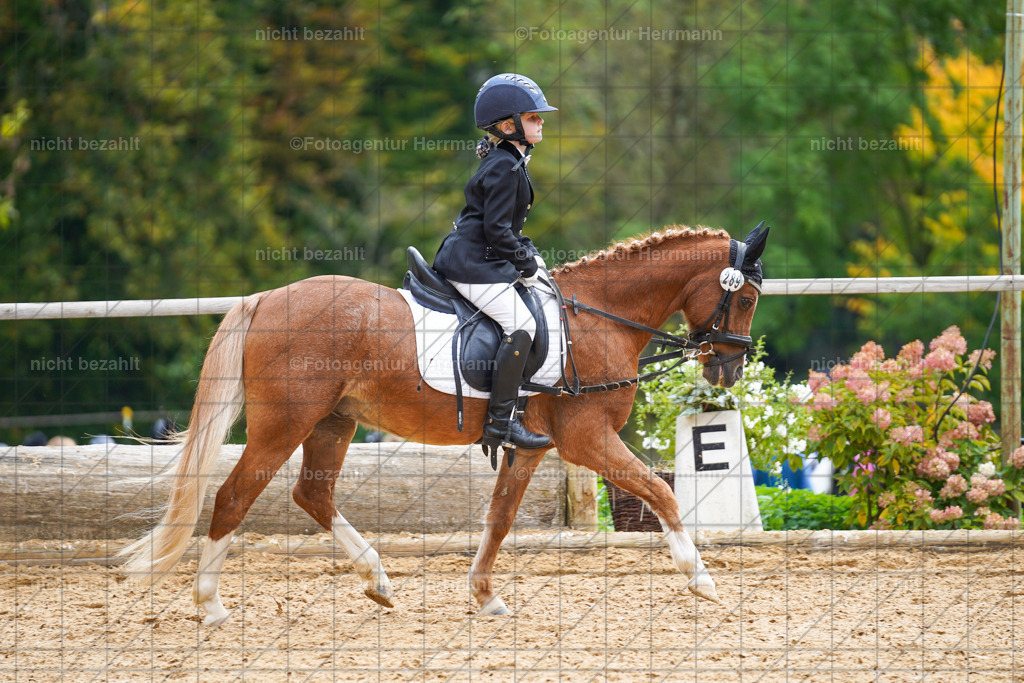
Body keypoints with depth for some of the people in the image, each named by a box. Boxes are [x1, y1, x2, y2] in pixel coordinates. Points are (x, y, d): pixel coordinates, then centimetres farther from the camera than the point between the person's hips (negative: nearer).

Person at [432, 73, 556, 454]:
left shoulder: (507, 162, 17)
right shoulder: (505, 168, -16)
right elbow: (496, 230, -20)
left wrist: (527, 253, 14)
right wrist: (525, 262, -10)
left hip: (473, 259, 11)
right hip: (475, 267, -11)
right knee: (521, 323, -20)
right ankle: (501, 422, -22)